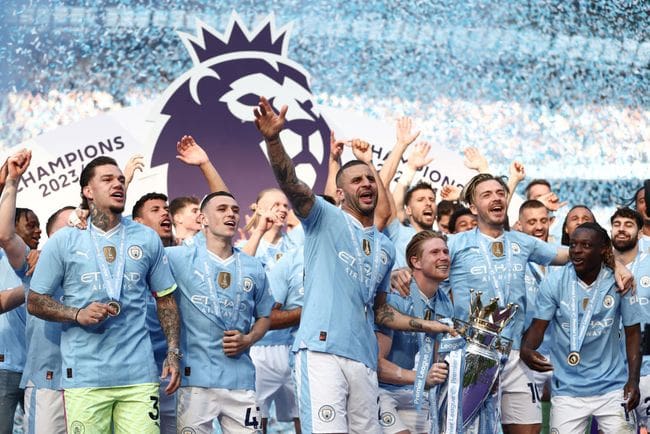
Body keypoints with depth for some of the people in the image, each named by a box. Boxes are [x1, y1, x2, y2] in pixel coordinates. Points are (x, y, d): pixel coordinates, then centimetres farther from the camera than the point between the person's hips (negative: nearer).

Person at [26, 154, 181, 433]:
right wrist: (77, 314, -11)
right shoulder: (64, 241, 4)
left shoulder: (147, 239, 11)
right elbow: (34, 302, 6)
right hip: (84, 376, -1)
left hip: (139, 374, 2)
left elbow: (165, 300, 16)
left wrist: (173, 353, 5)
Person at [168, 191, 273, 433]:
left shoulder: (254, 268, 12)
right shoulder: (181, 258, 0)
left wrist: (248, 339, 2)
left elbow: (264, 316, 19)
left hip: (240, 378, 3)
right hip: (195, 376, -3)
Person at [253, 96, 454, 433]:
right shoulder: (324, 219, 6)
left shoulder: (384, 247, 23)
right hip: (322, 351, -6)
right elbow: (290, 183, -13)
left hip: (364, 359, 7)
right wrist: (273, 139, -30)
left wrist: (426, 326, 21)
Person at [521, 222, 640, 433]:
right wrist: (526, 349, -28)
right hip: (567, 390, 0)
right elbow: (538, 326, -5)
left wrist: (633, 380, -7)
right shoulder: (553, 283, -6)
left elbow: (632, 332, 2)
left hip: (612, 387, 0)